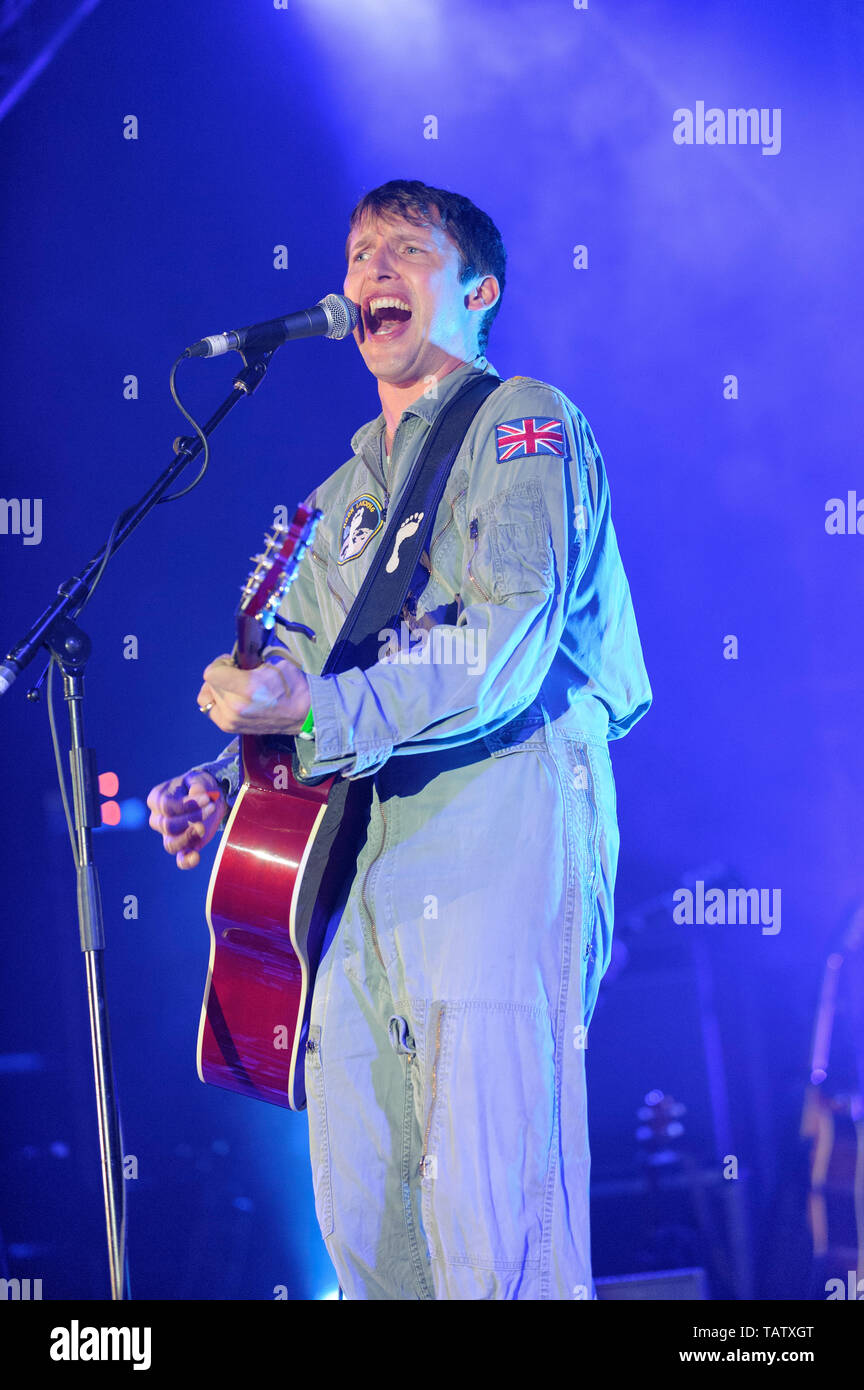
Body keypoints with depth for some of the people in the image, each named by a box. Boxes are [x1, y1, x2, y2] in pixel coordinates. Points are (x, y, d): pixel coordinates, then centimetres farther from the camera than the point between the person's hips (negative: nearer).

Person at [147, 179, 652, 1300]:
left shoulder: (525, 422, 1)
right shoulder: (346, 493, 26)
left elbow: (511, 647, -14)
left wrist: (318, 712, -24)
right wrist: (227, 784, 10)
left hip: (497, 827, -8)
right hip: (354, 852, 8)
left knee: (490, 1225, -17)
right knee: (362, 1220, 5)